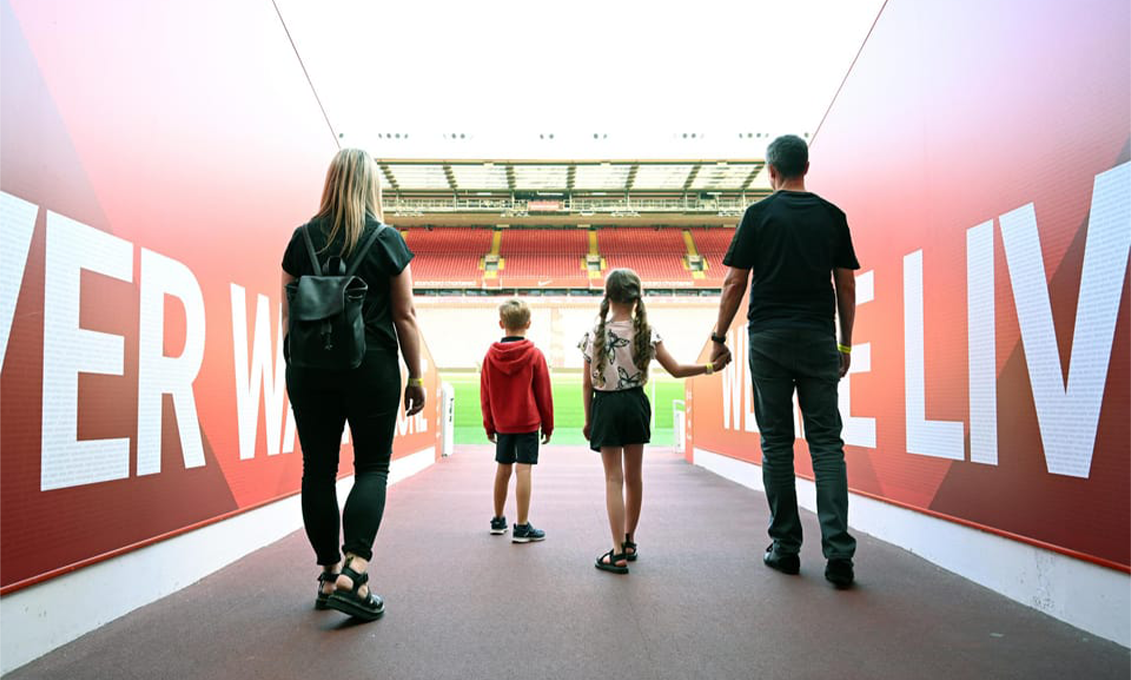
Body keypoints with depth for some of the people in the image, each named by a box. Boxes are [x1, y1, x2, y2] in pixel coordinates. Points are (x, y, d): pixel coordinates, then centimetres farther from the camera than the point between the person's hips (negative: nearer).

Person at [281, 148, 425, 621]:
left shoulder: (303, 239, 5)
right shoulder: (387, 240, -2)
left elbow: (289, 314, 8)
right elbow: (404, 316, -2)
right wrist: (416, 377, 4)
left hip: (310, 367, 3)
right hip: (372, 367, -2)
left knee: (318, 468, 9)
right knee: (372, 466, 5)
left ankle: (329, 575, 17)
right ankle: (354, 569, -10)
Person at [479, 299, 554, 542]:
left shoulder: (491, 355, 0)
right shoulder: (534, 355, -8)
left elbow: (485, 394, 5)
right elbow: (544, 393, -4)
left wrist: (489, 425, 15)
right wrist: (548, 425, 6)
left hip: (502, 423, 4)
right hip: (528, 422, -4)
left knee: (503, 469, 14)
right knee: (523, 470, -4)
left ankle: (498, 520, 28)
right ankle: (522, 527, -3)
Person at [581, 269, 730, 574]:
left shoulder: (595, 334, -6)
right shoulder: (646, 332, -3)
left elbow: (587, 383, -3)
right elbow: (675, 369, -5)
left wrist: (588, 419, 7)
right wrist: (710, 367, 3)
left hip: (605, 406, -2)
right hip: (635, 403, 2)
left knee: (614, 478, -1)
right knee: (634, 476, 15)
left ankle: (618, 554, -6)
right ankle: (629, 542, 30)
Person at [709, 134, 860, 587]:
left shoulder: (760, 214, 1)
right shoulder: (832, 215, 9)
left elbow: (735, 284, -1)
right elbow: (846, 285, 9)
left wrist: (719, 338, 7)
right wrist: (846, 344, 16)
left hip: (769, 338, -2)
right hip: (819, 338, 2)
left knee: (777, 443, 5)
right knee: (826, 442, 3)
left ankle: (785, 547, 11)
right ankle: (838, 551, -6)